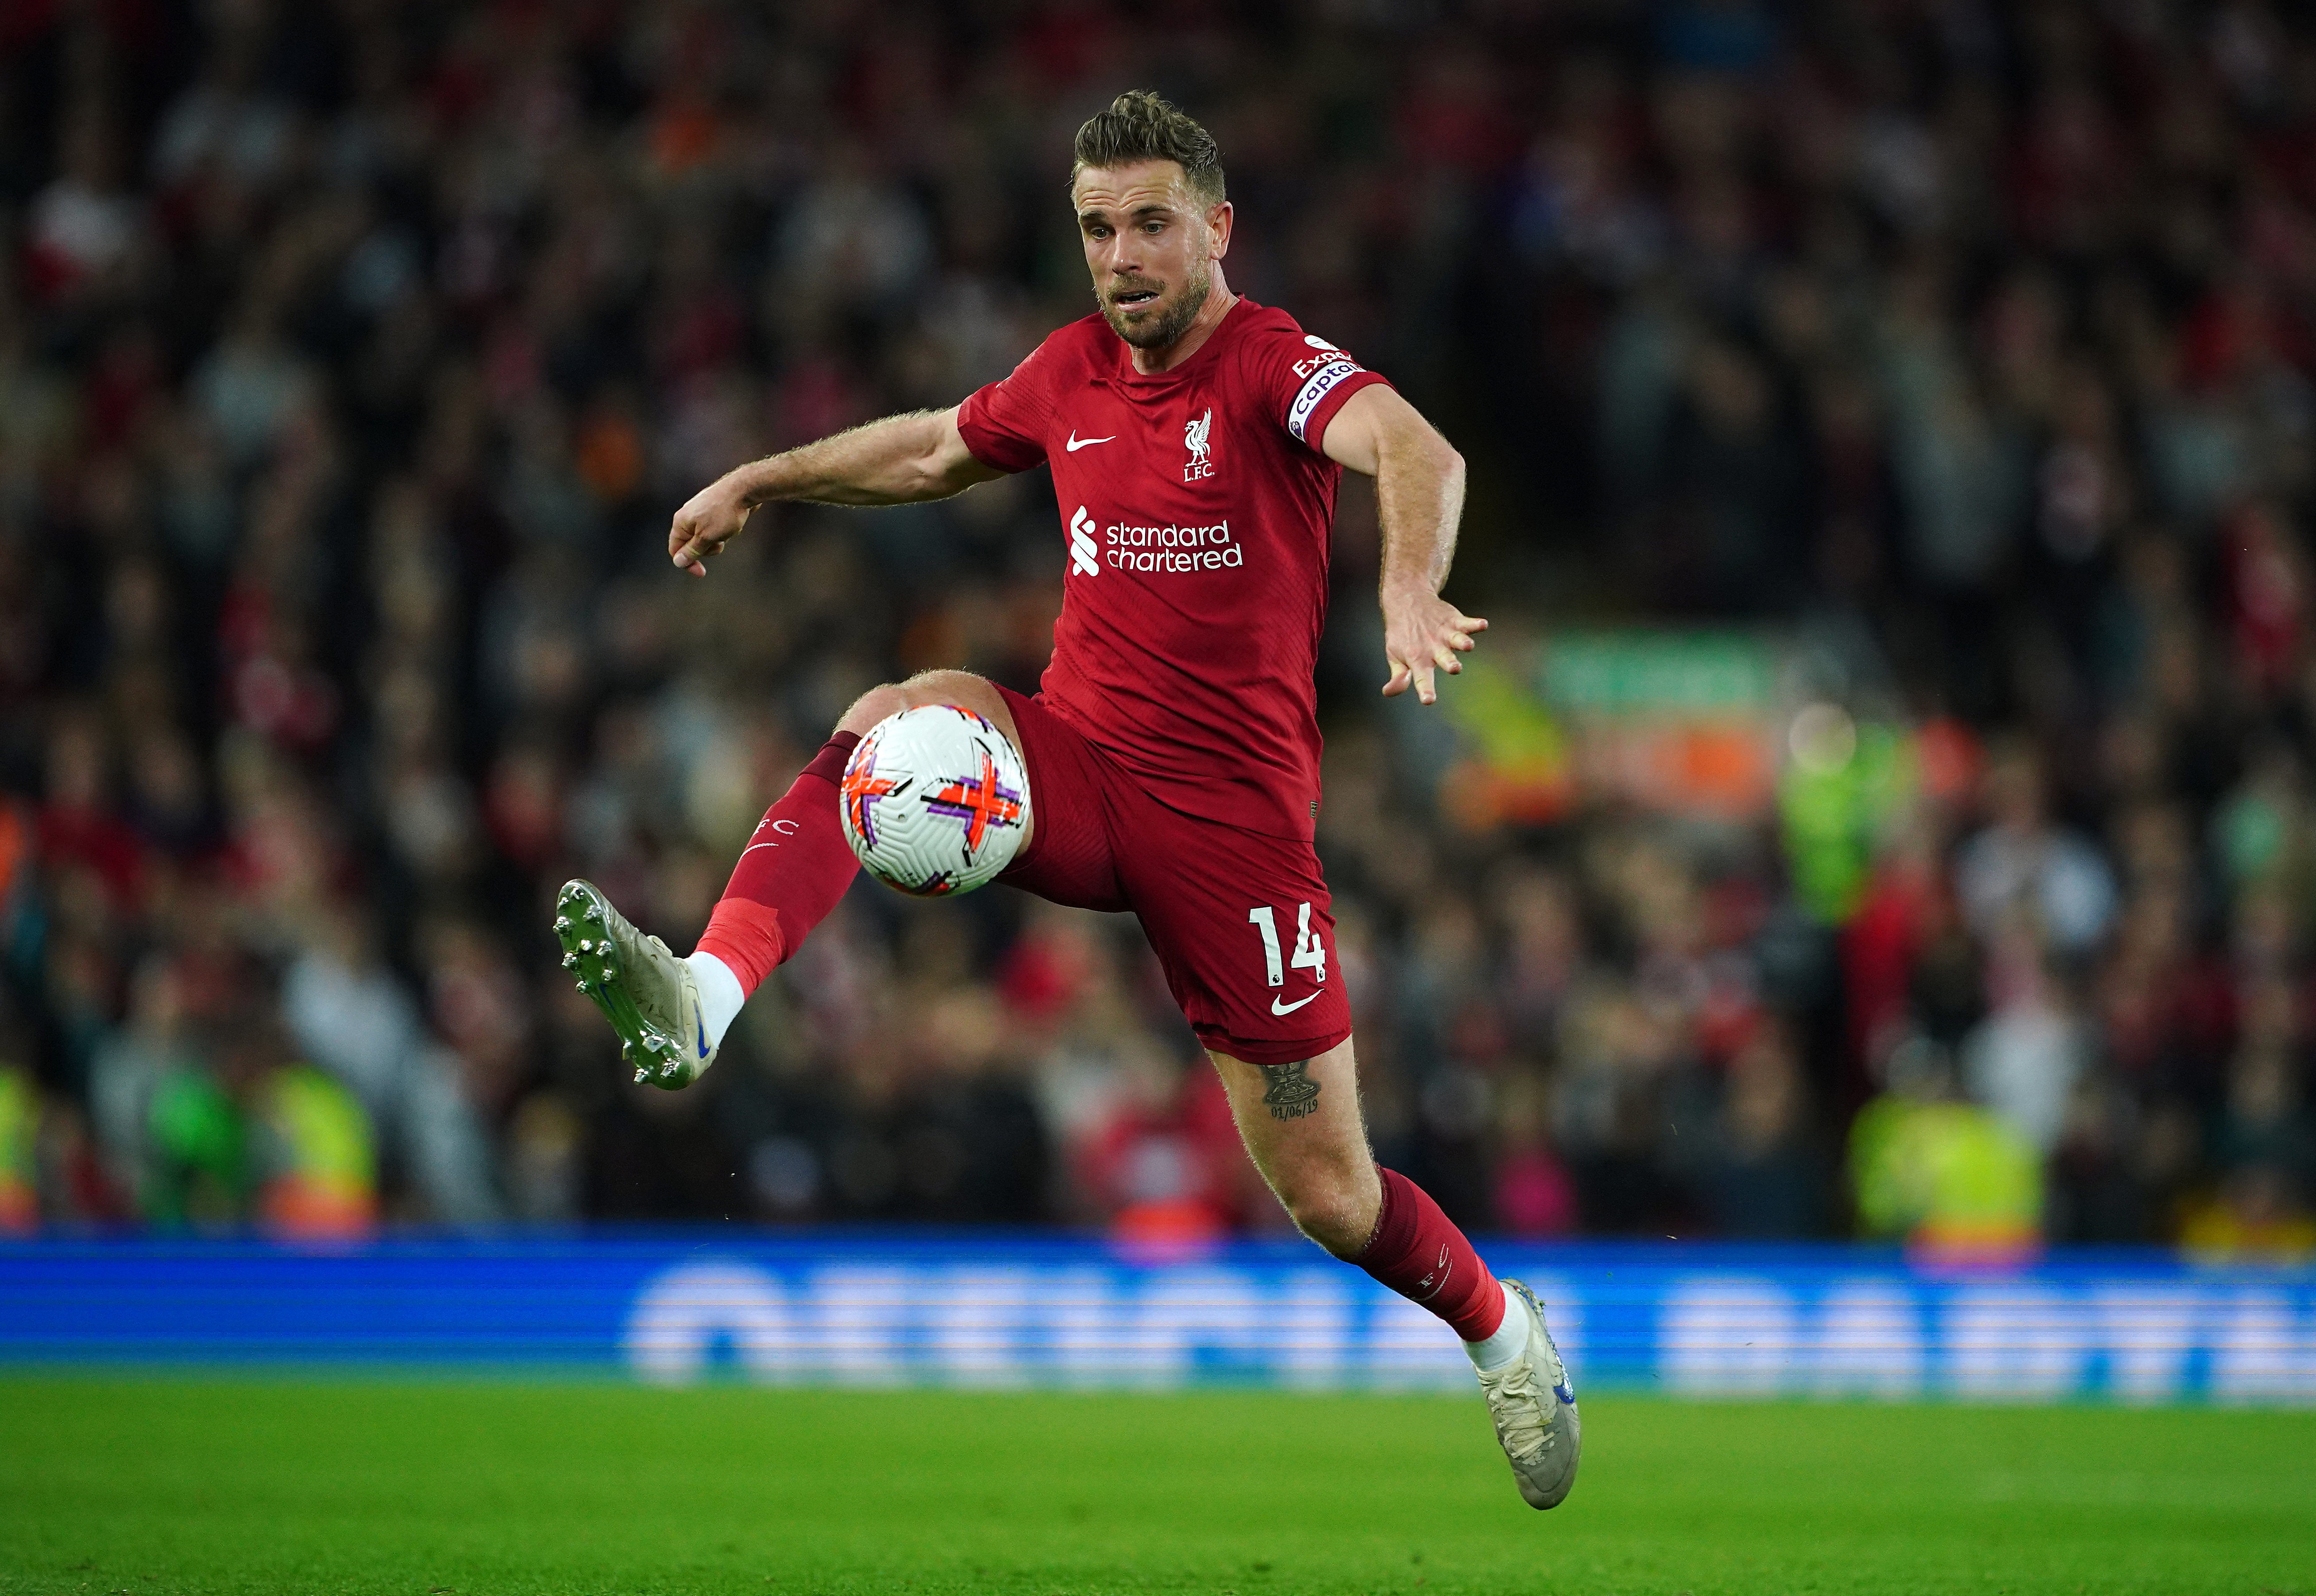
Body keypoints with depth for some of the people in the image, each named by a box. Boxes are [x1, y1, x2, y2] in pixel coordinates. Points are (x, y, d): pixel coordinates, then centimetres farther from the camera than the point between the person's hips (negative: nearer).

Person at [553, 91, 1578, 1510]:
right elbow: (936, 449, 29)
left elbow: (1417, 453, -33)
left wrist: (1410, 592, -52)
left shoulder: (1273, 365, -12)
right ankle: (702, 1003, -44)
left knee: (1326, 1194, -1)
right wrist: (763, 482, 32)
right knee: (909, 714, -28)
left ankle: (1506, 1334, 31)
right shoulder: (1075, 371, 7)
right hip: (1073, 768, 4)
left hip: (1232, 816, -4)